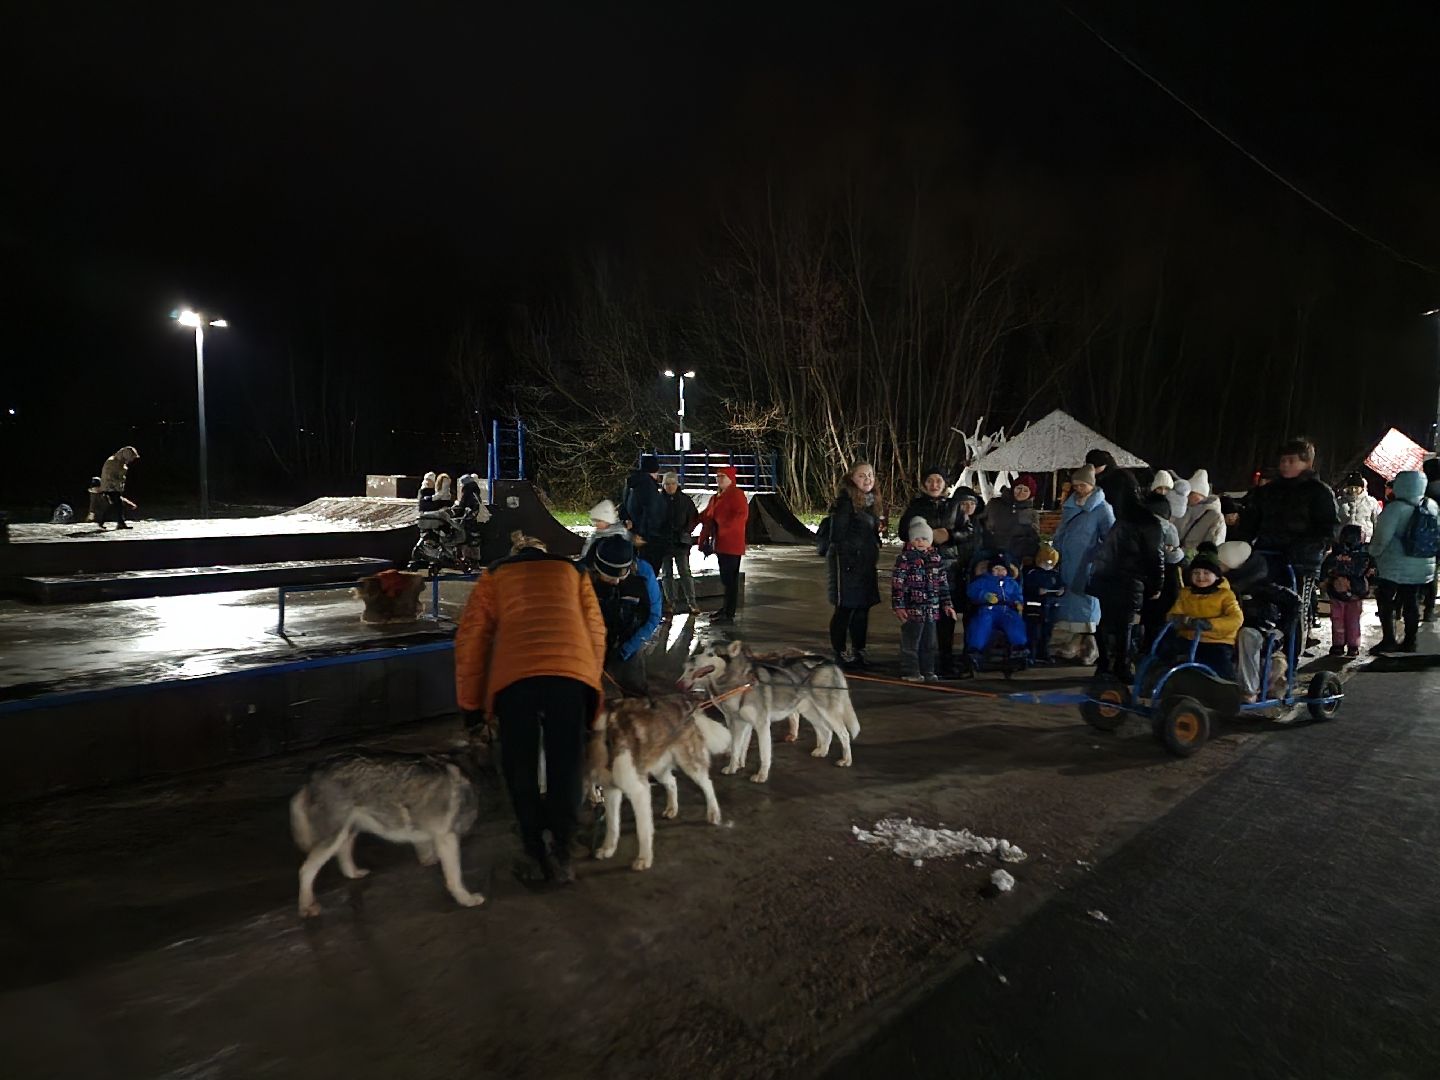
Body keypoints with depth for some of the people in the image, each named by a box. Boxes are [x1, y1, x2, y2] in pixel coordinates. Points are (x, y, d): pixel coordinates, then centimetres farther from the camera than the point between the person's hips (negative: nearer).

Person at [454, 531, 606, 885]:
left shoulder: (494, 575, 28)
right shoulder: (572, 571, 31)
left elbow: (470, 638, 18)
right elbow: (596, 630, 20)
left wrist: (472, 704, 22)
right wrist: (591, 685, 25)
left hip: (514, 673, 0)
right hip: (572, 670, 1)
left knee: (520, 769, 15)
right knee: (565, 766, 12)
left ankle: (537, 856, 22)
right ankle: (561, 856, 18)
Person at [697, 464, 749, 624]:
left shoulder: (737, 494, -9)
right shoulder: (715, 497, 18)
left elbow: (742, 515, -21)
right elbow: (707, 517, 20)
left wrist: (724, 527, -28)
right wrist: (704, 538, 13)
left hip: (732, 544, -9)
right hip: (720, 544, 9)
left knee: (730, 578, -6)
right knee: (726, 578, 16)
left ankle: (729, 614, -4)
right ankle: (727, 608, 25)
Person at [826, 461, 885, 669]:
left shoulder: (874, 501, 13)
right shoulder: (845, 502, -13)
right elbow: (837, 536, -16)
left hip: (866, 563, 8)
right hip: (847, 562, -8)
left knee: (863, 607, 12)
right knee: (845, 609, -1)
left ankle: (858, 651, 23)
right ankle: (840, 653, 9)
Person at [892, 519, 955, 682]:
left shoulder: (936, 558, 10)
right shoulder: (904, 558, -8)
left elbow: (943, 584, 17)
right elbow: (897, 584, -11)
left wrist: (947, 604, 15)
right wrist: (898, 606, -15)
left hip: (932, 609, 6)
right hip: (912, 608, -6)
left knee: (929, 643, 13)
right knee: (910, 643, 0)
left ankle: (927, 671, 24)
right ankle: (910, 672, 10)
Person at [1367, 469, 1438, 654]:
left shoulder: (1395, 508, -19)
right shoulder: (1431, 505, 2)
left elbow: (1382, 537, -17)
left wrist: (1373, 553, -1)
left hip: (1395, 566, -6)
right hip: (1423, 567, 6)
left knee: (1385, 600, 4)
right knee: (1412, 602, 12)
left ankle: (1388, 640, 2)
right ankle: (1409, 642, 17)